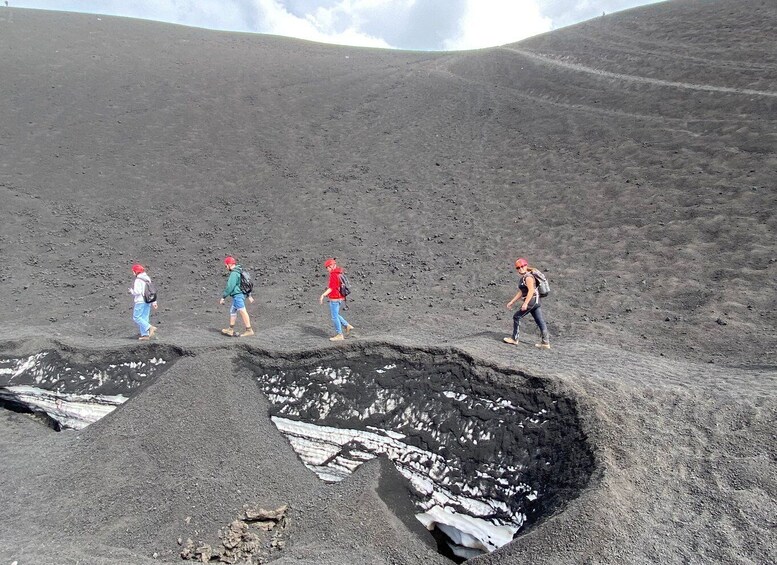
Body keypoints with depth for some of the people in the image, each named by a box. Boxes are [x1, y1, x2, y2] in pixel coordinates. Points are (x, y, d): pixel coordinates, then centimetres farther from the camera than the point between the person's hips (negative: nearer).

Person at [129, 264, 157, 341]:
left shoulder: (138, 280, -14)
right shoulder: (147, 279, 11)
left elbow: (137, 292, -20)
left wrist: (131, 291, 2)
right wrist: (154, 302, 15)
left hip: (140, 301, -8)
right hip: (147, 301, 8)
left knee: (136, 317, -1)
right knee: (145, 318, 10)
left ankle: (150, 328, -13)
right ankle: (145, 335, 9)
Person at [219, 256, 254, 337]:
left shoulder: (234, 273, -16)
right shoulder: (239, 272, 16)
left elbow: (230, 286, -19)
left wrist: (223, 297, -13)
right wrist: (249, 295, 24)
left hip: (237, 295, -11)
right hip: (241, 294, 11)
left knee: (242, 312, -10)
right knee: (232, 311, 18)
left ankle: (249, 330, -10)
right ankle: (231, 330, 26)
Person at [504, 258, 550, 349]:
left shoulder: (528, 277, -11)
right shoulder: (523, 278, 19)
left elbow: (531, 290, -23)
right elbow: (521, 293, 24)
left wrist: (525, 303, -29)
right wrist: (512, 302, 23)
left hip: (531, 300, -9)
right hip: (536, 301, 10)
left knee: (516, 317, 1)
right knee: (540, 321, 5)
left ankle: (514, 339, 10)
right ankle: (546, 342, 6)